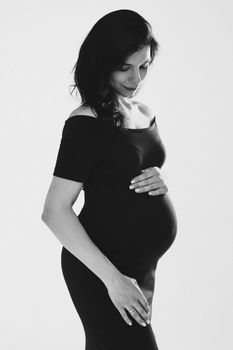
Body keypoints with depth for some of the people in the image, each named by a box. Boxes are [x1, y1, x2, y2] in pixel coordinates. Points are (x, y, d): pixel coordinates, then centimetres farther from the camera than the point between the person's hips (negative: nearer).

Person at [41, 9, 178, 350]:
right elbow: (55, 211, -20)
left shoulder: (145, 114, 7)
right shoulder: (86, 124, -16)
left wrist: (160, 182, -4)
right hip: (99, 271, -7)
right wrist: (112, 278, -23)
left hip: (142, 265, 7)